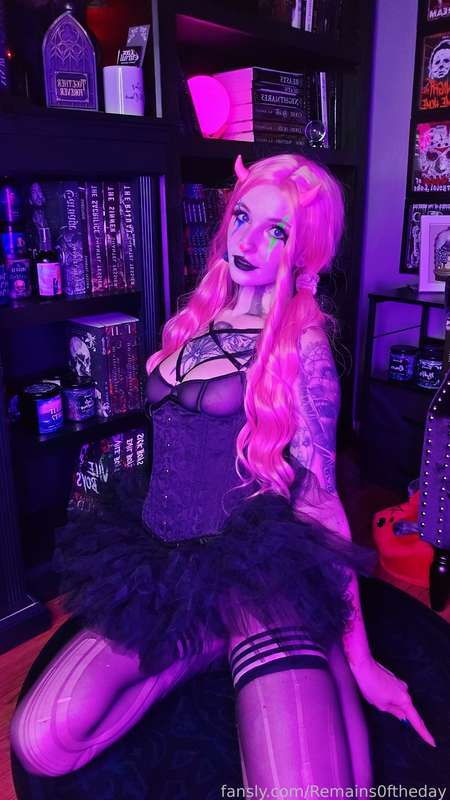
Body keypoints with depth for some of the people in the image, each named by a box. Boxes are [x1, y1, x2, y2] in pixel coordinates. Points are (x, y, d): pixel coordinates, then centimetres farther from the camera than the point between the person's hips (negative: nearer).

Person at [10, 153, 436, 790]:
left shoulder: (302, 343, -6)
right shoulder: (195, 322, 11)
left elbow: (318, 495, -6)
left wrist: (358, 654, -4)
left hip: (260, 572, -5)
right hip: (160, 567, 5)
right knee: (38, 744, -14)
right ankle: (206, 643, 6)